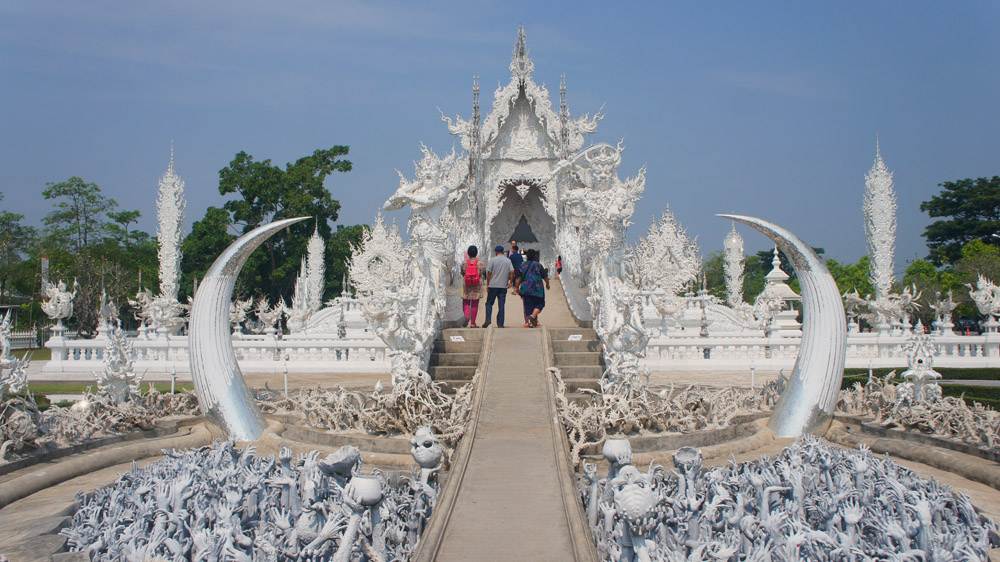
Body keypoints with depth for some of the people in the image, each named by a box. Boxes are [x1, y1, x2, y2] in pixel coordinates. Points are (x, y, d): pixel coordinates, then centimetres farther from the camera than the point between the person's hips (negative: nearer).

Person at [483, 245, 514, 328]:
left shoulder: (492, 260, -2)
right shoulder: (508, 260, 6)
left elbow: (489, 273, -6)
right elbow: (512, 272, -5)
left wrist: (487, 284, 1)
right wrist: (511, 282, 5)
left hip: (493, 285, -2)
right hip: (503, 286, 2)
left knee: (489, 303, 10)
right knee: (501, 305, 4)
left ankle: (488, 320, -6)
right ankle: (500, 324, 2)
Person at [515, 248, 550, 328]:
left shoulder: (522, 265, 5)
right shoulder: (538, 265, -3)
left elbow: (519, 278, 4)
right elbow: (545, 277, 2)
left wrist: (517, 287, 13)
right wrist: (547, 284, 19)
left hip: (525, 288, 3)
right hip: (537, 288, -3)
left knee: (528, 305, 7)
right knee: (539, 304, 7)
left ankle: (530, 322, 3)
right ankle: (533, 316, -19)